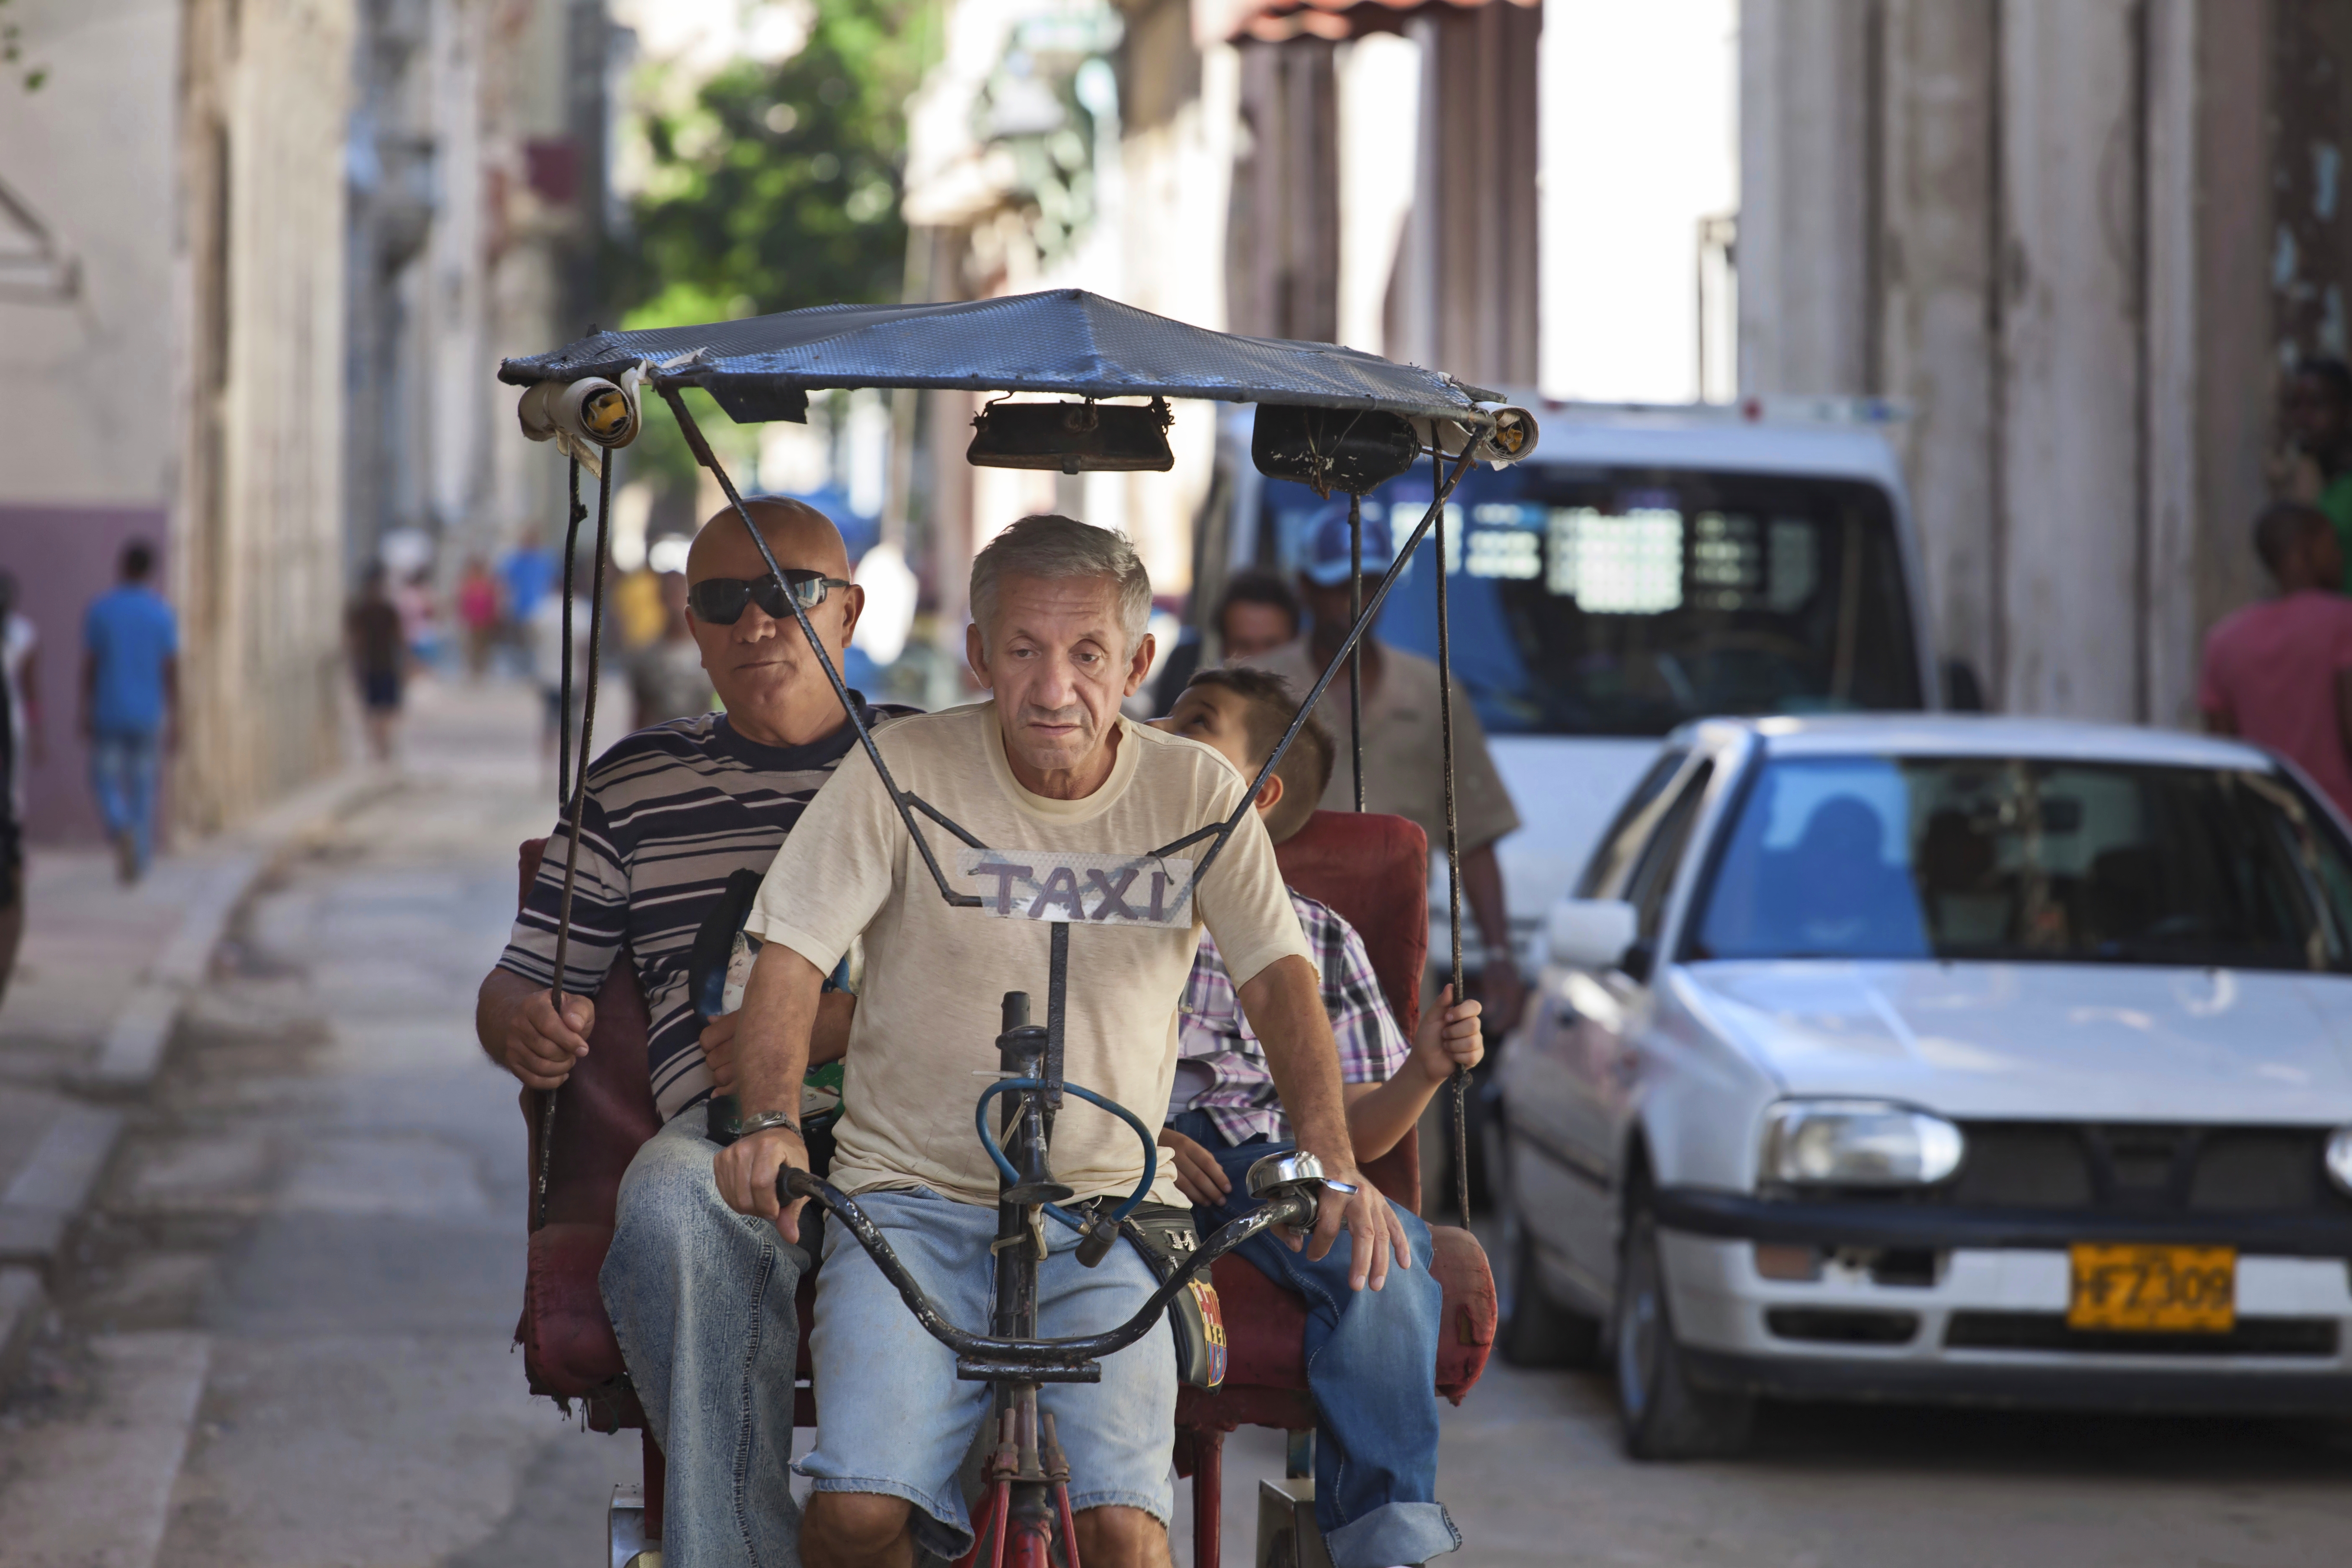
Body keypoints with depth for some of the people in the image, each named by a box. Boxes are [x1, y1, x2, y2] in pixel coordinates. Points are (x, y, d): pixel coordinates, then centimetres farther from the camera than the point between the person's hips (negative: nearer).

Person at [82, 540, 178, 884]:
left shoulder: (99, 610, -7)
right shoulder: (162, 613, -7)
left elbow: (88, 666, -5)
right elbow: (172, 672, -7)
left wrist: (85, 714, 1)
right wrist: (173, 722, -1)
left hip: (108, 715, -1)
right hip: (148, 717, 1)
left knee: (105, 782, 10)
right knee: (142, 787, 13)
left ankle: (121, 832, -19)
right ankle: (138, 864, 15)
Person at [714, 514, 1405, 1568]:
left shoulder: (1193, 793, 2)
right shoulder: (903, 771, -3)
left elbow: (1278, 979, -3)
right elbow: (791, 957, -5)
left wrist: (1332, 1165, -20)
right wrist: (771, 1122, -24)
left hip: (1106, 1213, 1)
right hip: (913, 1200, -1)